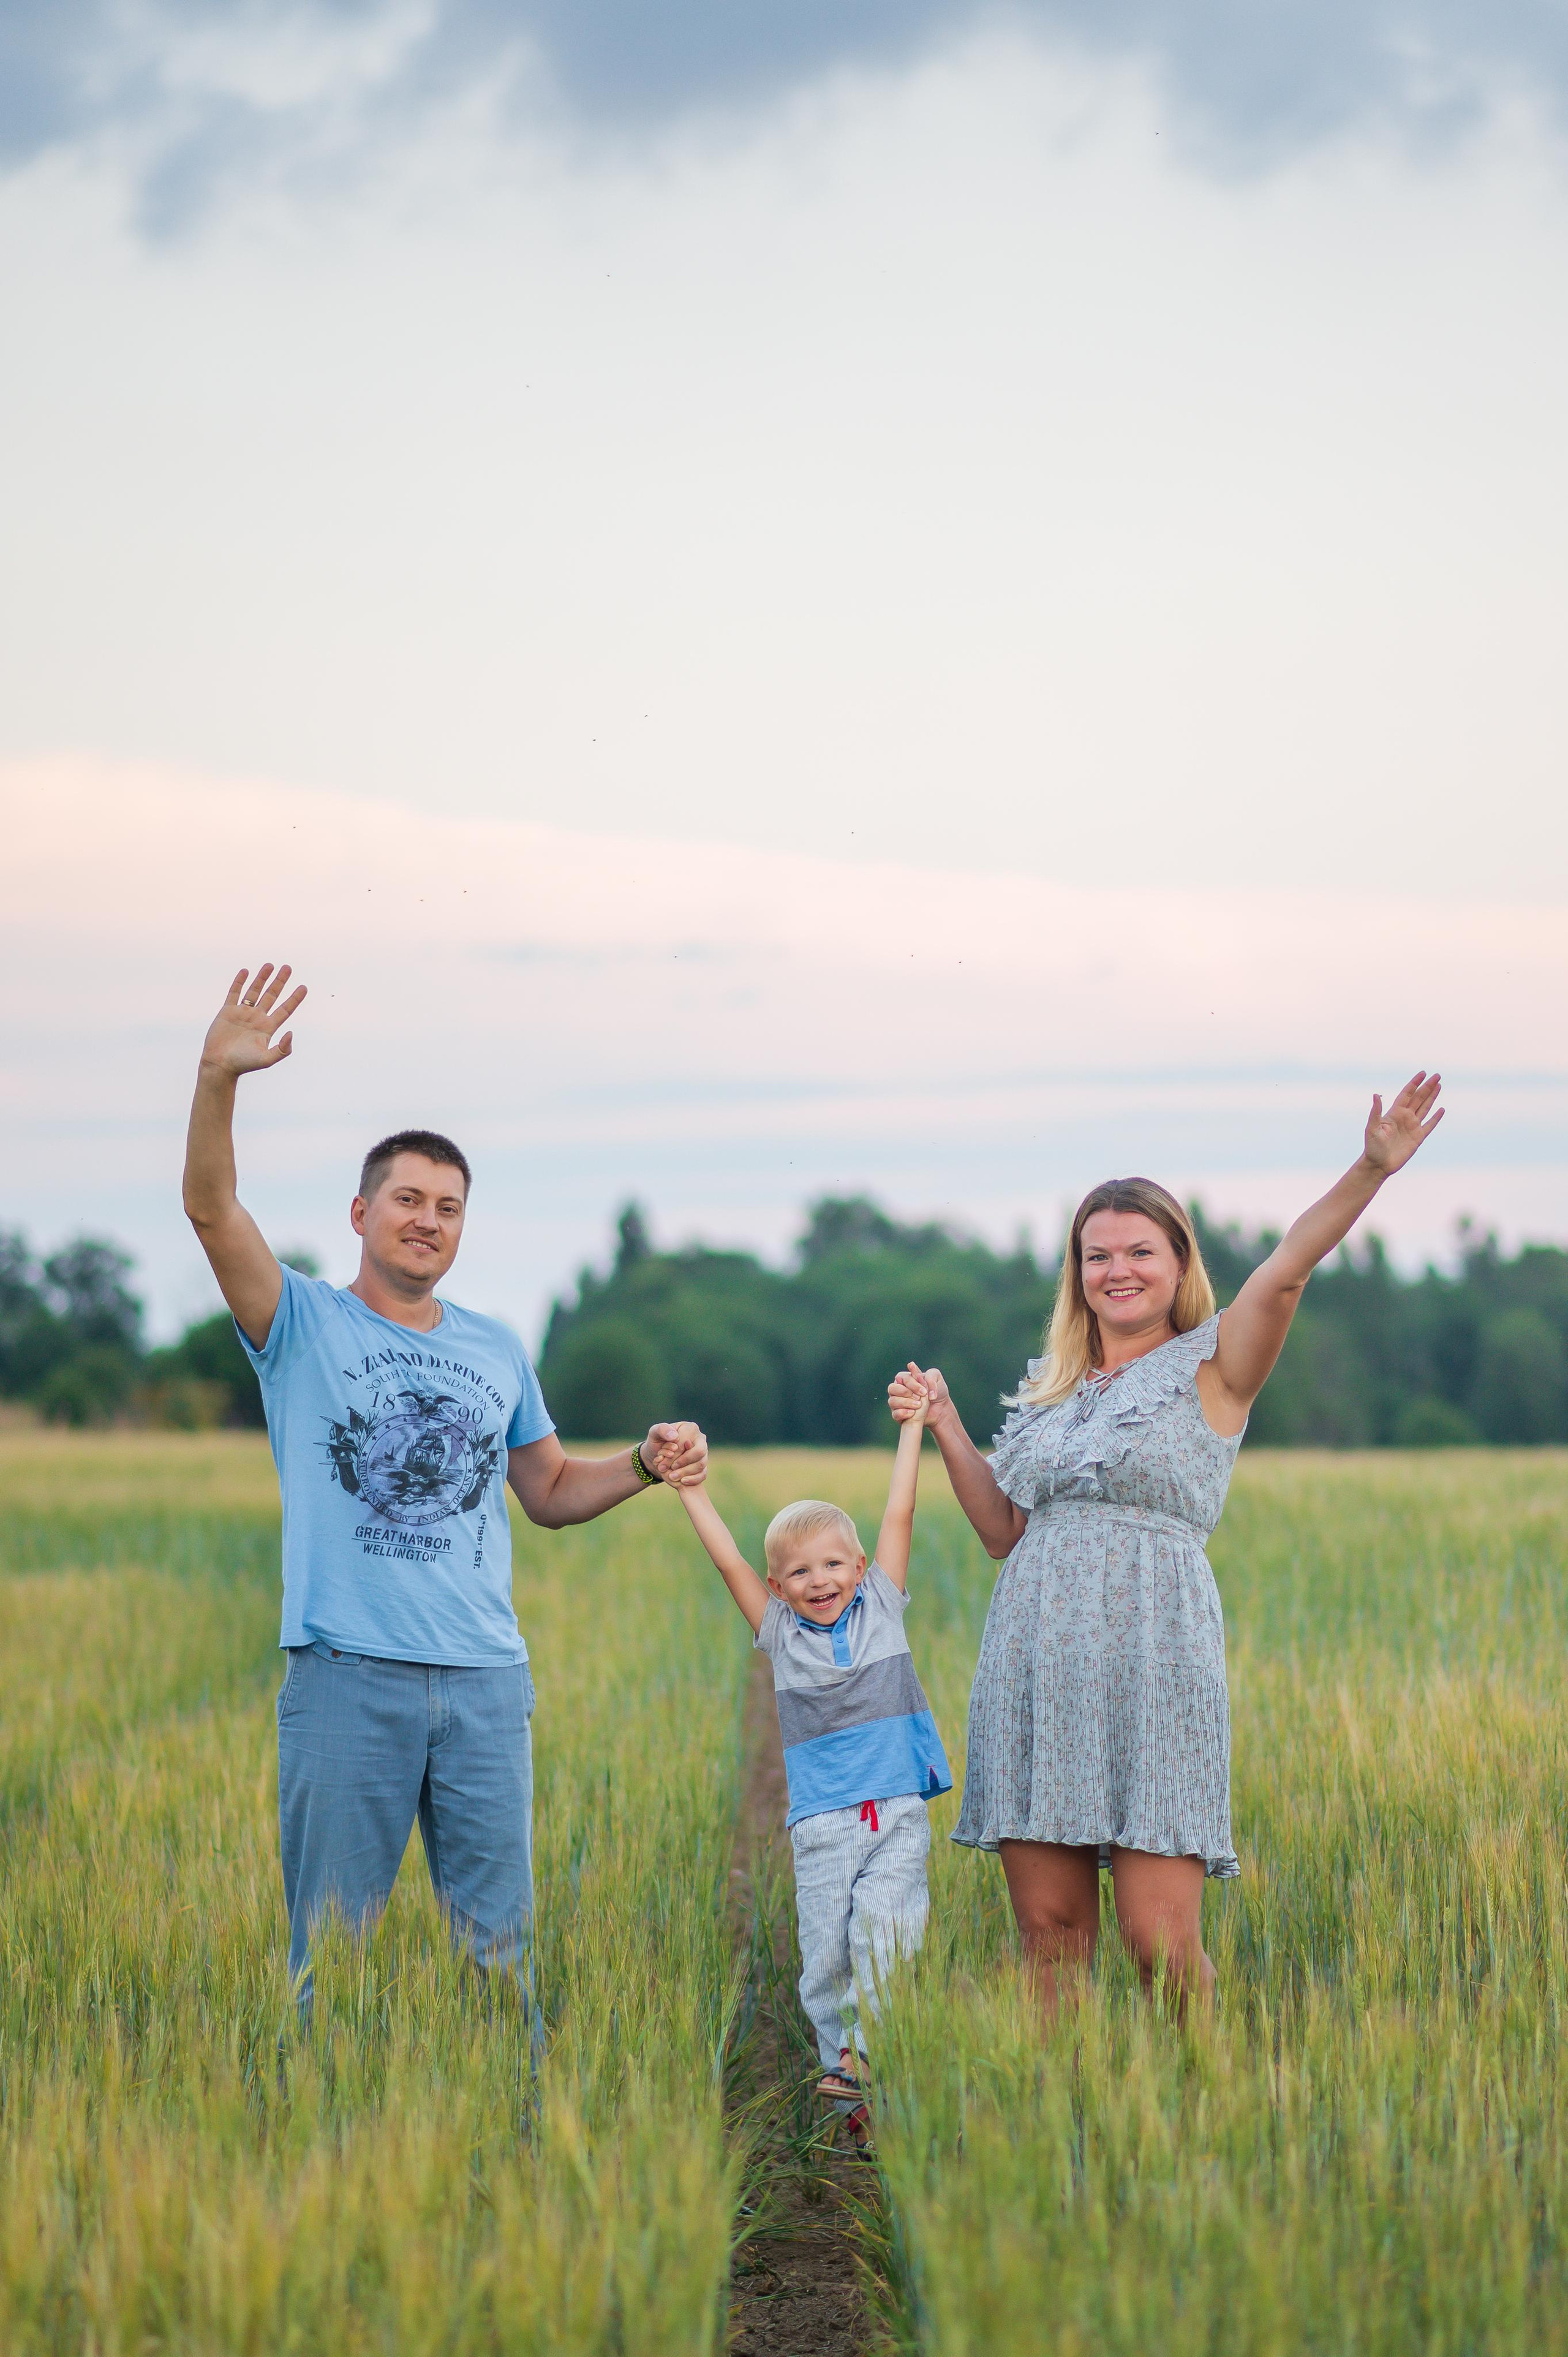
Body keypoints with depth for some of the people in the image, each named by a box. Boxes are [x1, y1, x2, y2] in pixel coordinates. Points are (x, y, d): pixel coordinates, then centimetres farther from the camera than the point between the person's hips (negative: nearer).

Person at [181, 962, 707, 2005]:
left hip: (486, 1681, 4)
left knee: (501, 1941, 7)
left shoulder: (497, 1349, 16)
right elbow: (212, 1210, -13)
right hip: (348, 1677, -3)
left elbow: (550, 1490, 24)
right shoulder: (304, 1323, 3)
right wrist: (219, 1079, -28)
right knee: (333, 1942, 1)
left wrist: (645, 1464, 5)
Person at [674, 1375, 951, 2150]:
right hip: (822, 1822, 1)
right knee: (825, 1953, -1)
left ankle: (870, 2051, -17)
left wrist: (912, 1426, 5)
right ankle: (857, 2099, 6)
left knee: (884, 1931, -17)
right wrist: (692, 1491, 2)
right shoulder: (780, 1634, 10)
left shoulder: (880, 1608, 9)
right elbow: (730, 1563, 6)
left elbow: (898, 1518, 7)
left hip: (897, 1812, -1)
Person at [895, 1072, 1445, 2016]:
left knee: (1161, 1941, -8)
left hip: (1153, 1661, -5)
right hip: (1038, 1662, 5)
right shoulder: (1055, 1389, 20)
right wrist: (946, 1428, 11)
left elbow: (1288, 1270, -12)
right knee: (1050, 1931, 4)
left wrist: (1371, 1170, -27)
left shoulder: (1212, 1366, 5)